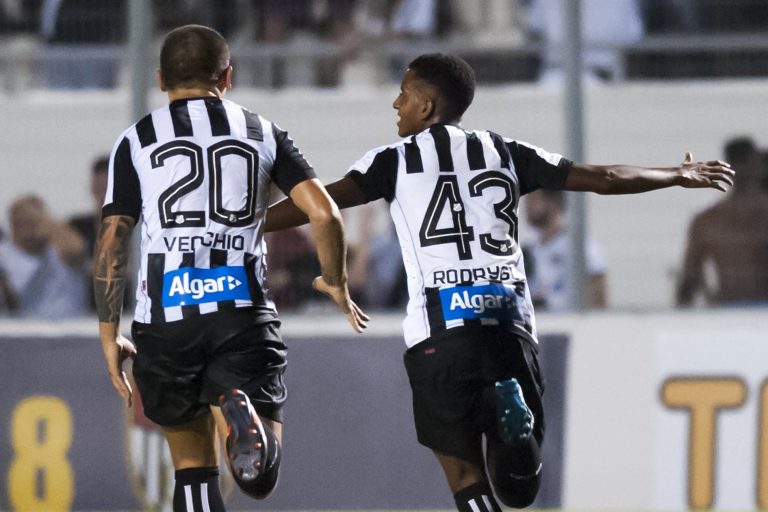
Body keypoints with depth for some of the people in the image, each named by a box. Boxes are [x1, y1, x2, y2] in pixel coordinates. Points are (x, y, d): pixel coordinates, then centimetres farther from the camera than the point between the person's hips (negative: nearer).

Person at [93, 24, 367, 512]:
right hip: (243, 310, 0)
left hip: (165, 318, 0)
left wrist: (109, 335, 10)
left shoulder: (137, 141, 9)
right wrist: (336, 284, 18)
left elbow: (112, 243, 3)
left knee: (194, 469, 14)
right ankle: (241, 413, -36)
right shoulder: (264, 133, 12)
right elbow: (324, 214, 1)